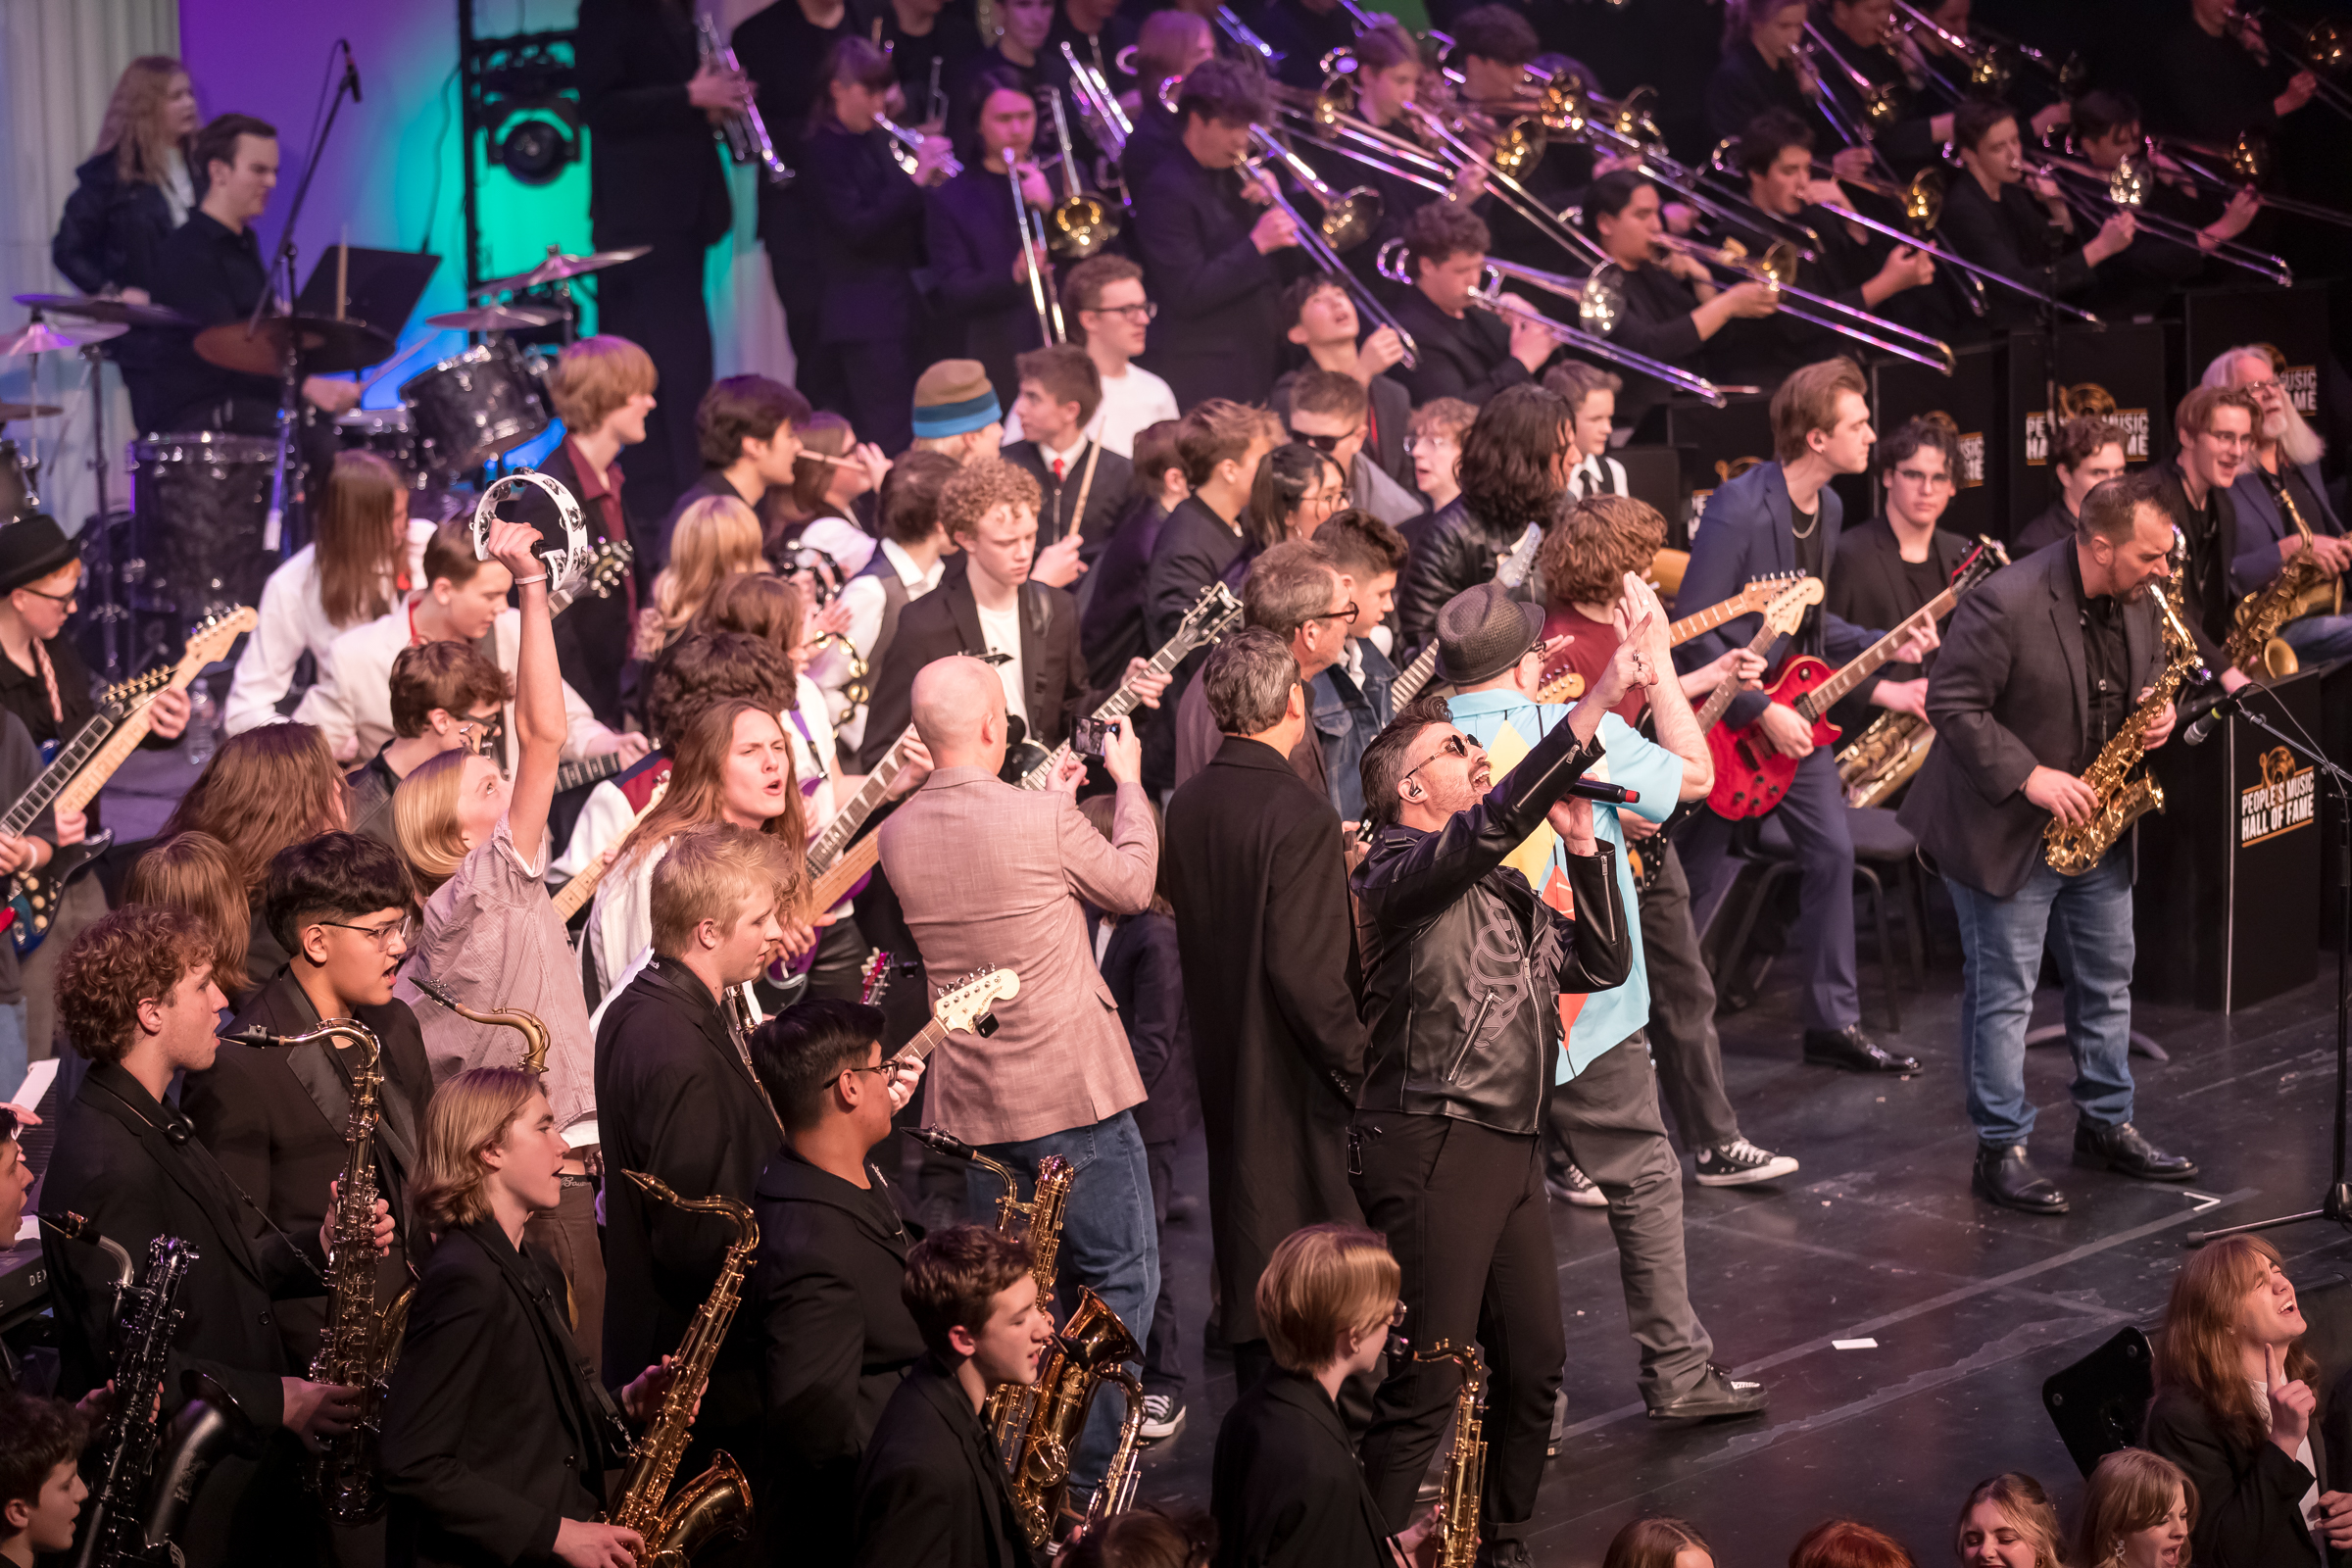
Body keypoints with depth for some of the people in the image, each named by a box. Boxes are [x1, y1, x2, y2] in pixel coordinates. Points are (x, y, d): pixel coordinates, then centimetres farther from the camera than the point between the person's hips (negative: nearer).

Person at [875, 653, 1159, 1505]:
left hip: (971, 1099, 6)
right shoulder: (1042, 819, -18)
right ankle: (1087, 1479, 7)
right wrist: (1128, 785, 13)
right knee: (1119, 1277, 7)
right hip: (1074, 1087, -6)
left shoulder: (897, 834, 0)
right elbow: (1130, 887, 0)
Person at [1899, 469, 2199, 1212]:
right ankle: (2001, 1151, 6)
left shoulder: (2139, 601, -1)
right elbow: (1953, 704, -22)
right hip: (2007, 830, -8)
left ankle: (2106, 1125, 30)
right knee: (2003, 991, -1)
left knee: (2107, 981, 16)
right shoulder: (2007, 603, -24)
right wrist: (2029, 777, -25)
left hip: (2094, 824, 8)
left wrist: (2157, 715, -7)